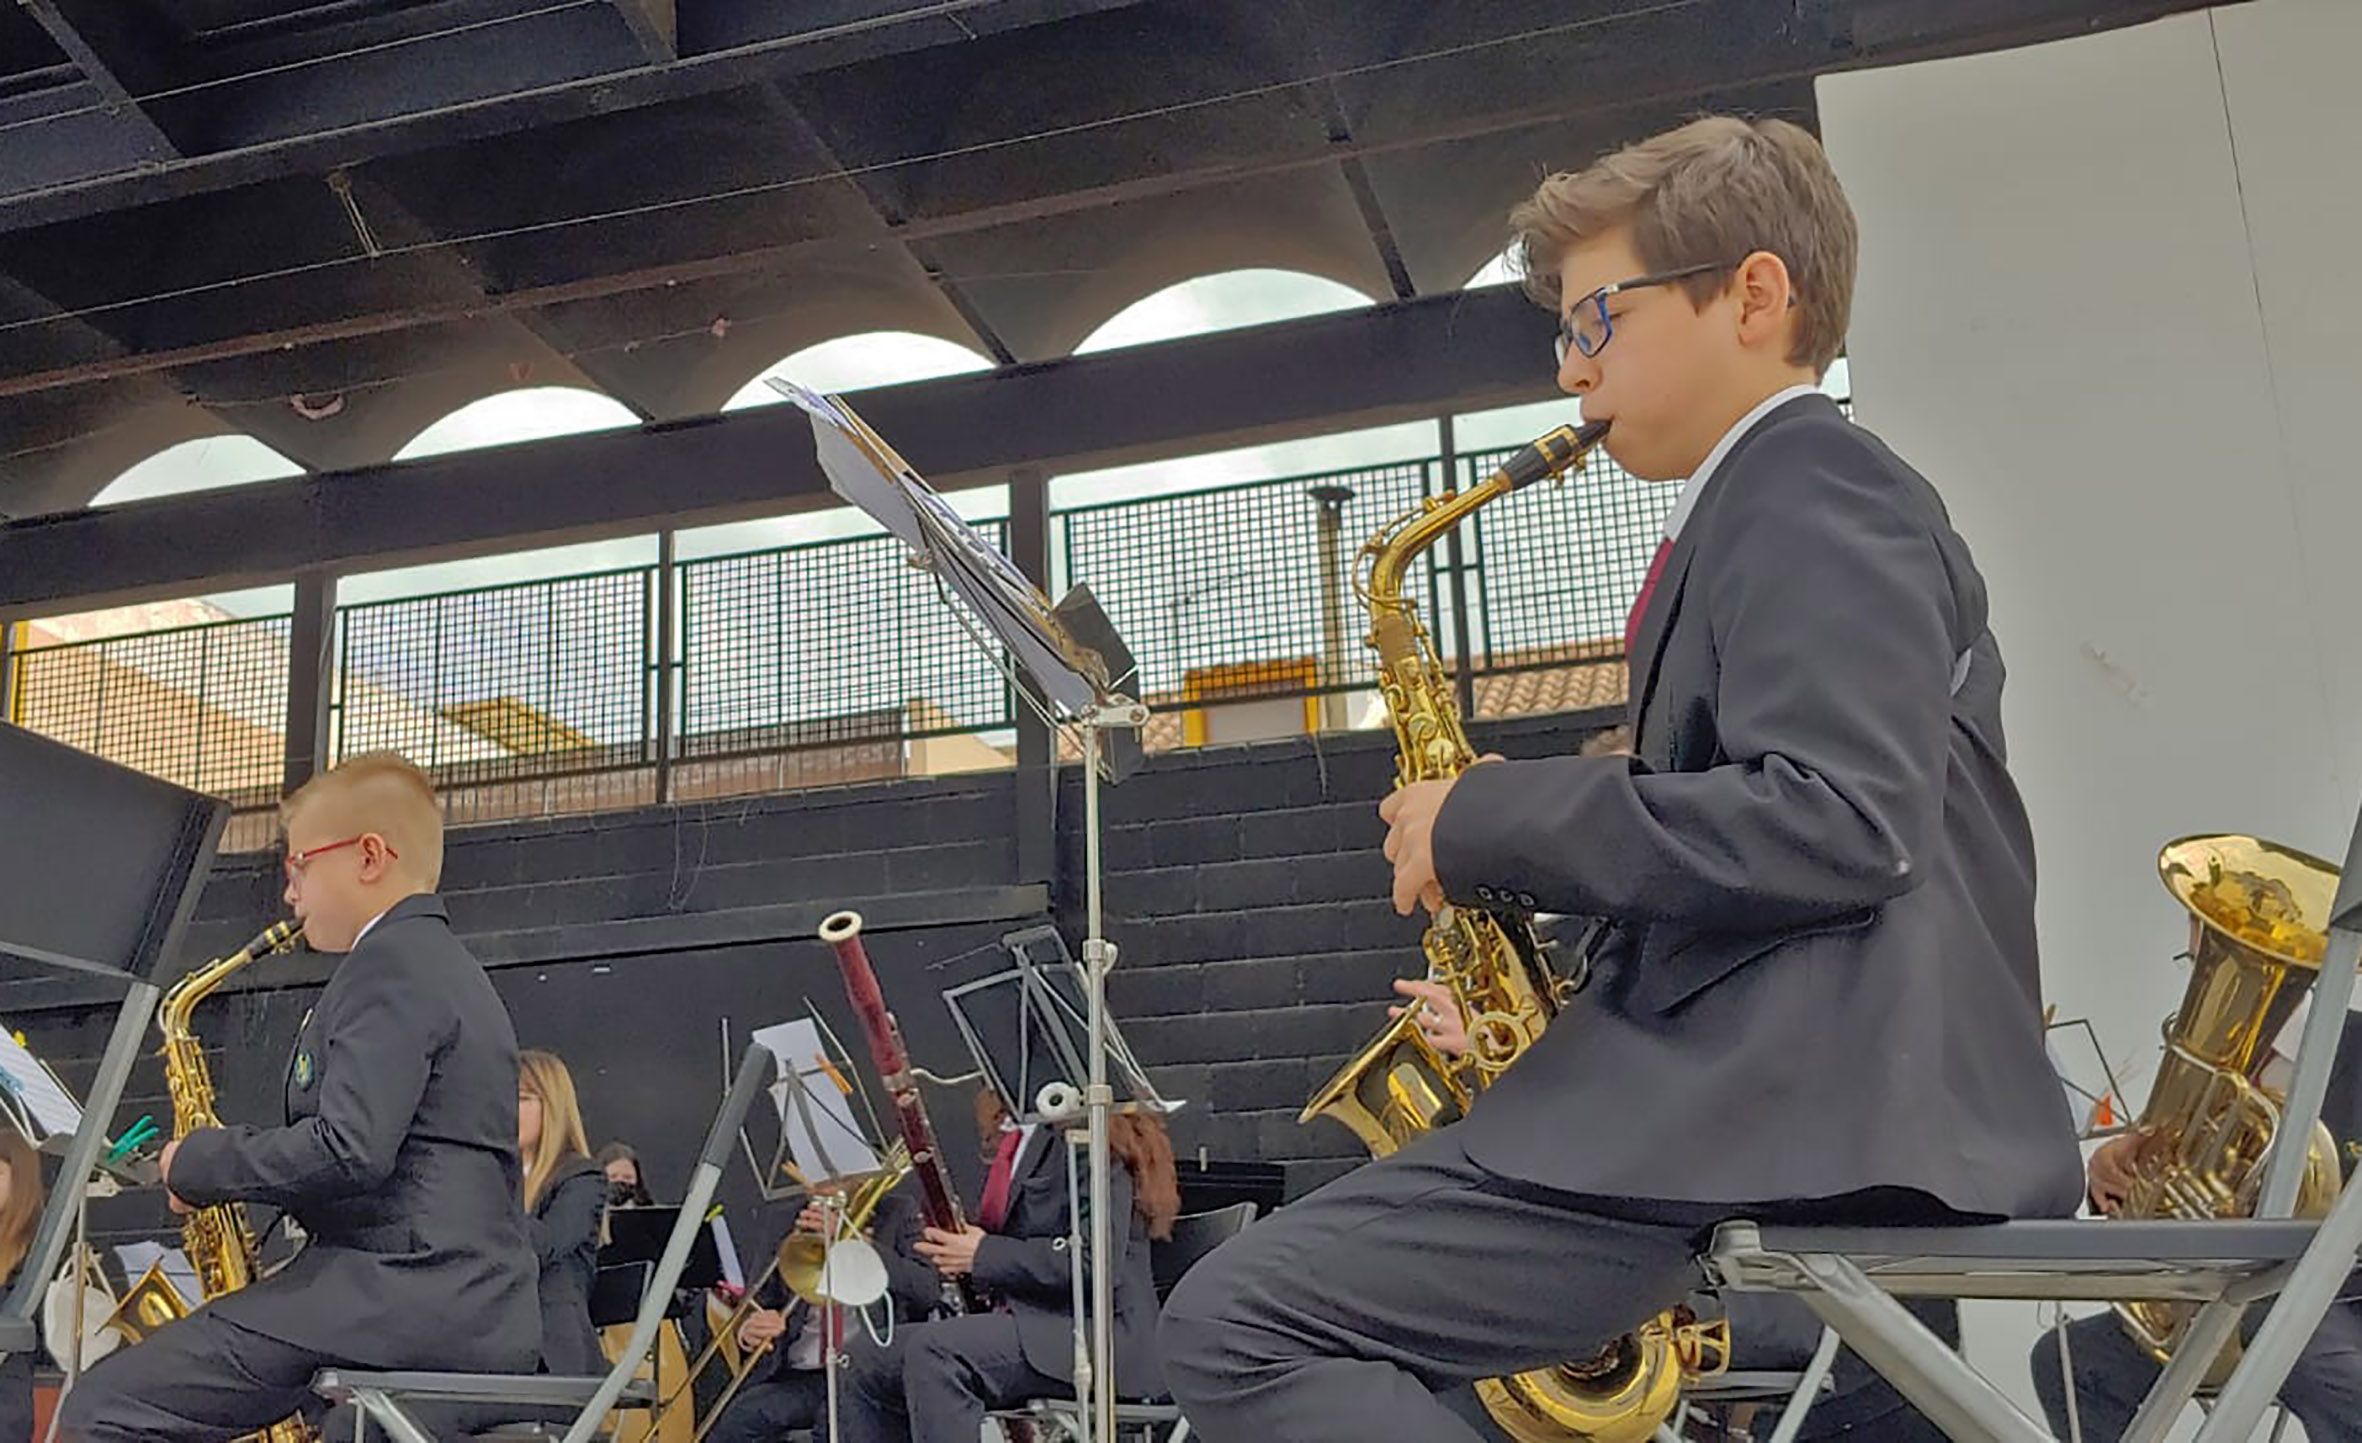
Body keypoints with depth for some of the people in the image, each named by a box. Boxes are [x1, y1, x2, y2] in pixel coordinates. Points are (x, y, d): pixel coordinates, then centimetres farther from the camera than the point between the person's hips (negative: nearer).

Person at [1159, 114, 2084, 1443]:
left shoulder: (1812, 496, -7)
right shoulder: (1797, 507, 24)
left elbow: (1841, 822, -22)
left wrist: (1491, 822, -14)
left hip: (1803, 1107, -11)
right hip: (1774, 1089, 11)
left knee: (1237, 1322, -19)